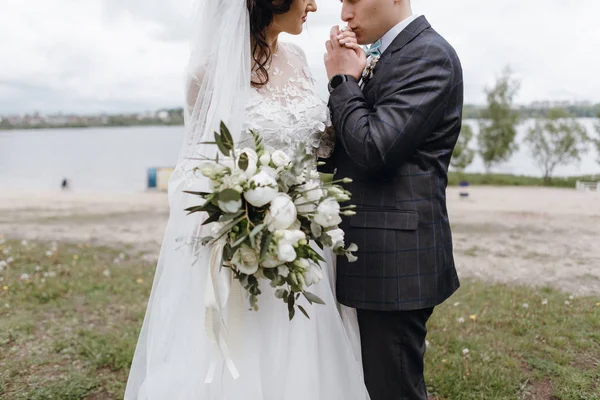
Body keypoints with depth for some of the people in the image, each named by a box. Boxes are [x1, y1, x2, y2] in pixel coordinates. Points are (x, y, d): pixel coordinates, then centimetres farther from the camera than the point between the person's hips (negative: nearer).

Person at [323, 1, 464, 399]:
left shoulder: (429, 54, -12)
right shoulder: (381, 56, 15)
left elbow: (374, 148, -21)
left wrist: (342, 80, -7)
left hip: (396, 257, -9)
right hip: (372, 256, 9)